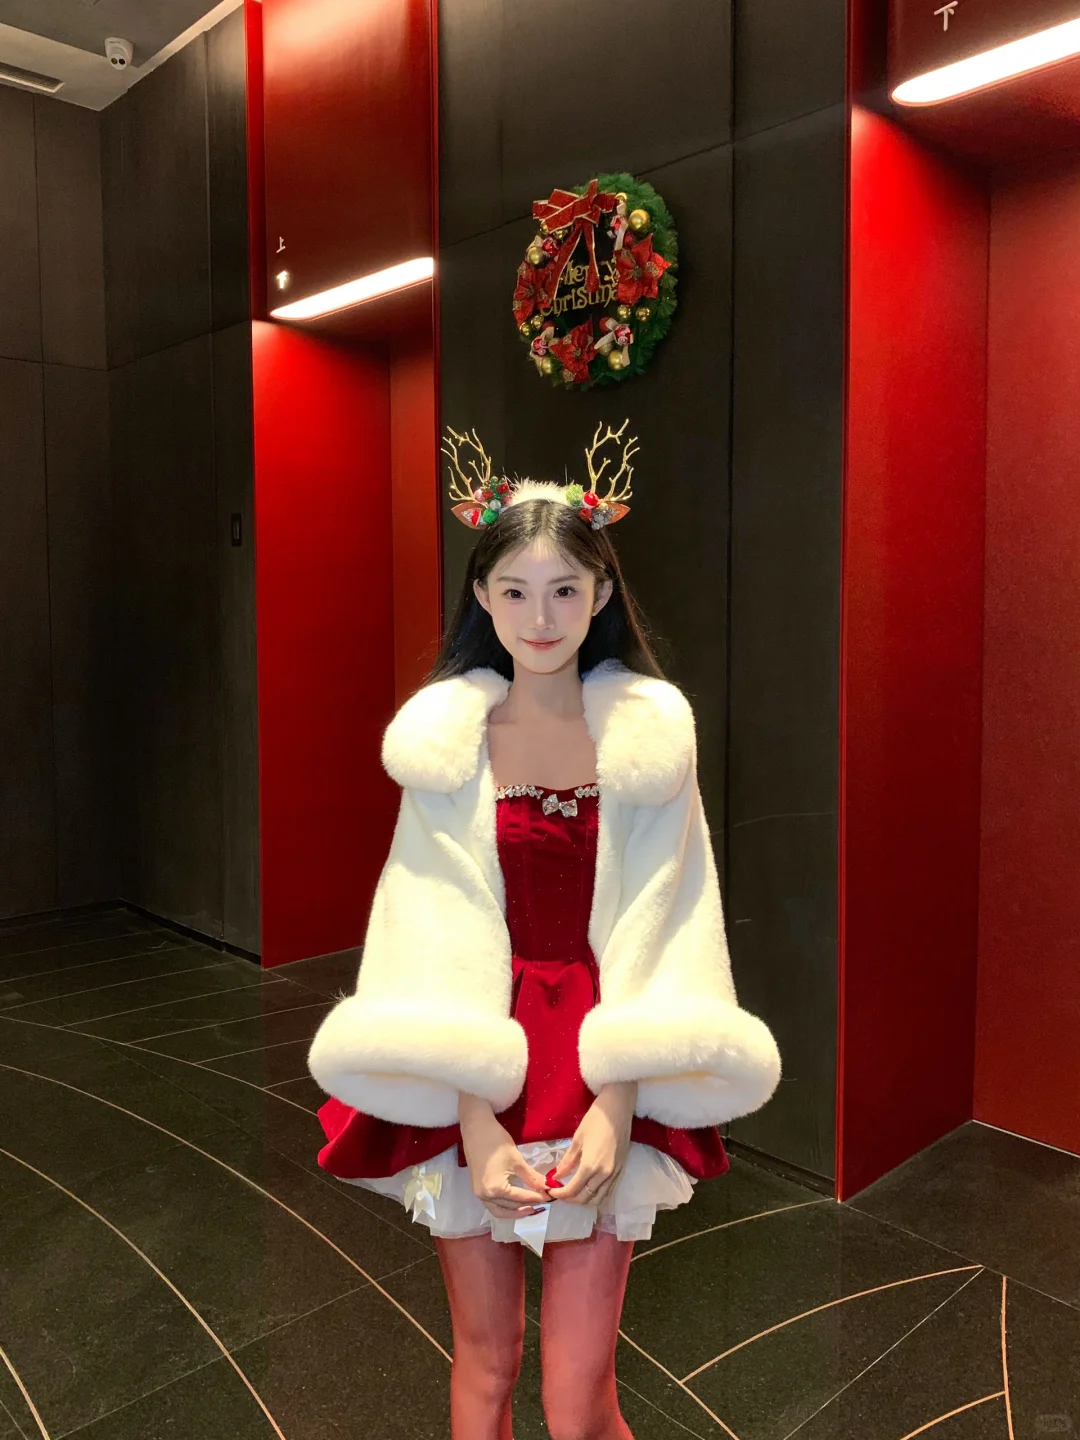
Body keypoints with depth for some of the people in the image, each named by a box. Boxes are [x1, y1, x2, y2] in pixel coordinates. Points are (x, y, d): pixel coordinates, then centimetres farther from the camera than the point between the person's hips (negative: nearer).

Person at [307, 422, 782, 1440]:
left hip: (597, 1073, 0)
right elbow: (442, 937, -6)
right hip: (473, 1080, 1)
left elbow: (651, 933, -4)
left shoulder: (649, 730, -2)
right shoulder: (446, 733, -2)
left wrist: (614, 1111, -13)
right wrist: (475, 1125, -13)